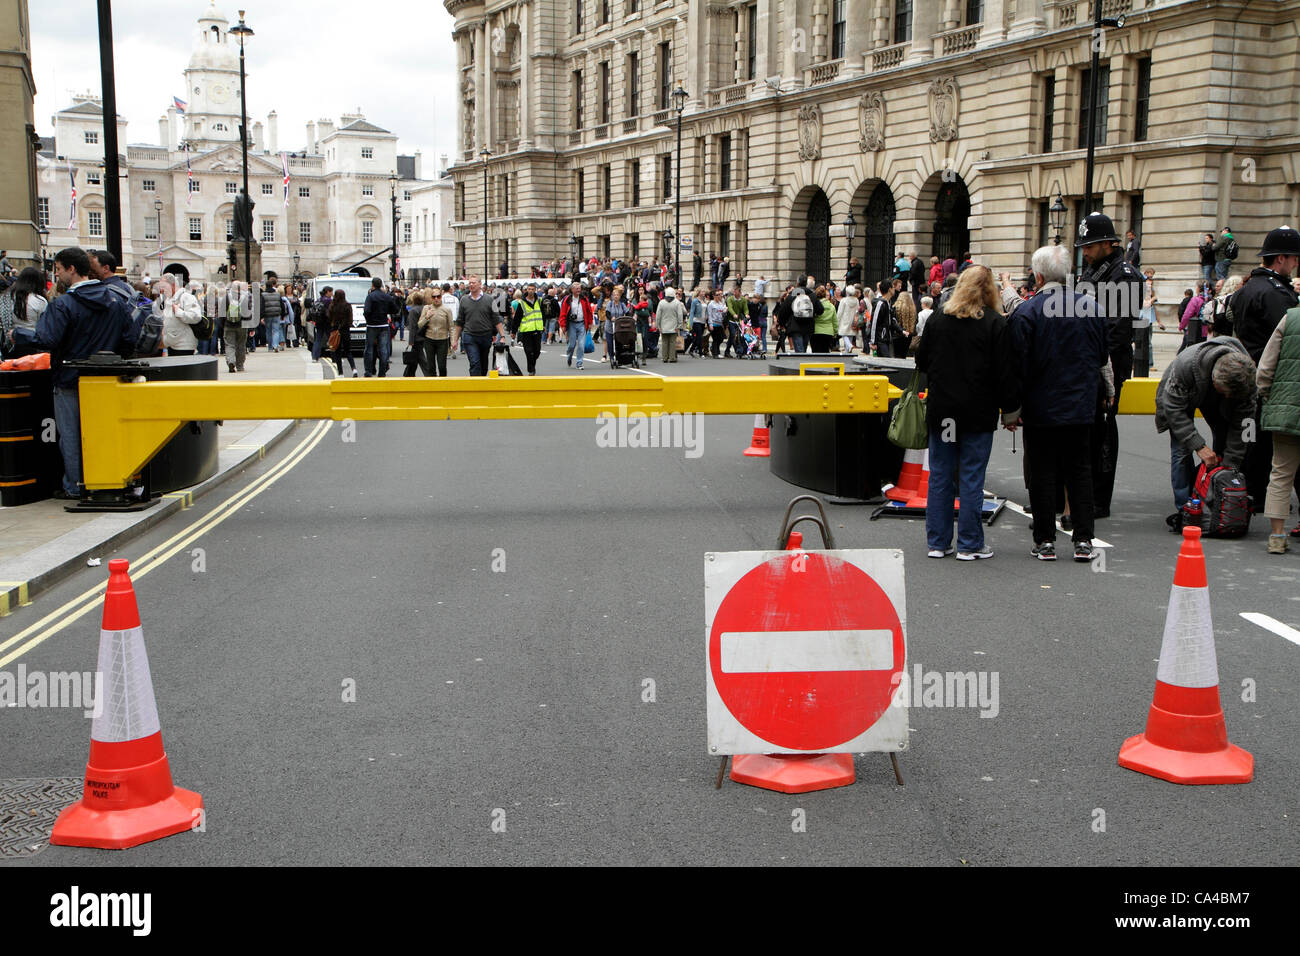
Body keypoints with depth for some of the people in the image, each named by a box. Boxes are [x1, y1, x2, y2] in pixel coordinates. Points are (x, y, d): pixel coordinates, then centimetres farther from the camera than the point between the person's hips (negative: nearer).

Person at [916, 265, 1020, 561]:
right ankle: (969, 545, 5)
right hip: (978, 413, -3)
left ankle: (937, 542, 13)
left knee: (940, 477, 9)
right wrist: (1011, 410, 2)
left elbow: (922, 361, 11)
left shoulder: (937, 319, 3)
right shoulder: (995, 324, -7)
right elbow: (1005, 373, -8)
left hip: (941, 411, 3)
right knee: (971, 479, 1)